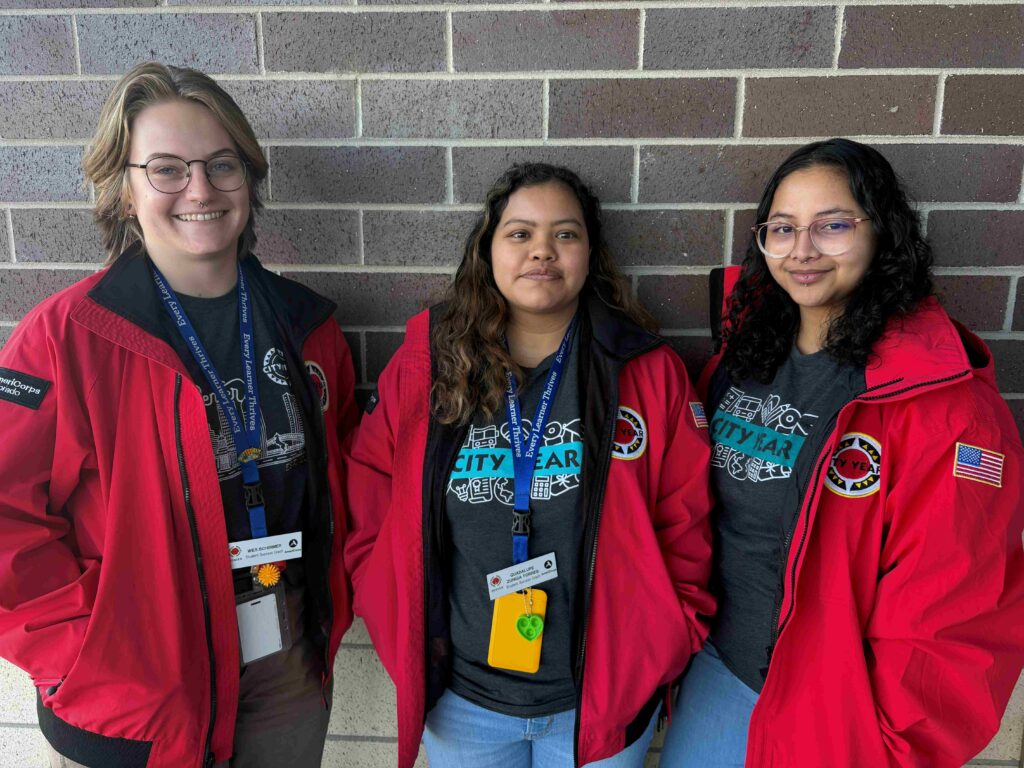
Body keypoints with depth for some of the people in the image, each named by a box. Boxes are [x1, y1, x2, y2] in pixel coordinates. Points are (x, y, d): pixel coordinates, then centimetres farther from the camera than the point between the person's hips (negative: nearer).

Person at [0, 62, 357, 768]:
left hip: (292, 663, 4)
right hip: (133, 692, -3)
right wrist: (88, 644, -13)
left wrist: (328, 602, 2)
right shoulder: (67, 336, -13)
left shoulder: (307, 326, -1)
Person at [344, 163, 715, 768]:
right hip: (460, 700, 1)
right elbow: (370, 514, 0)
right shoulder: (423, 368, -5)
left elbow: (686, 528, -2)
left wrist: (657, 647, -4)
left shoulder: (650, 373, -7)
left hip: (606, 699, 0)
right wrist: (407, 638, -4)